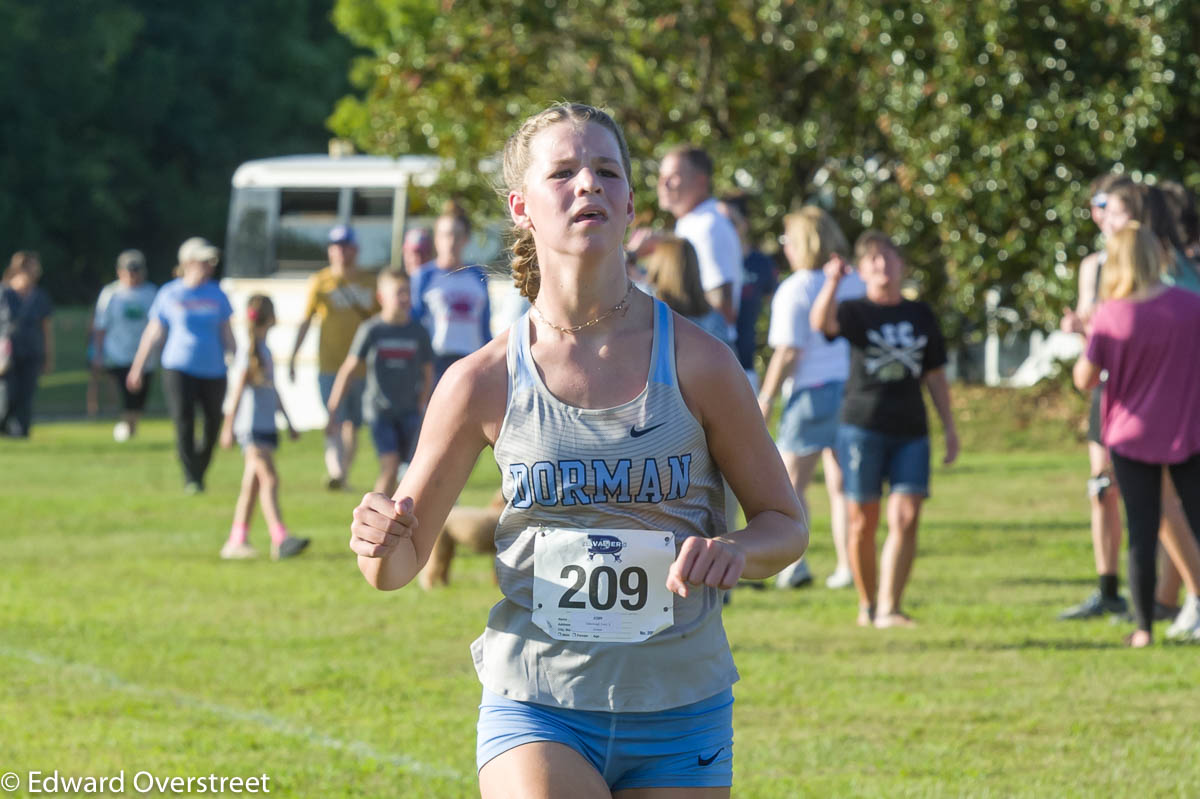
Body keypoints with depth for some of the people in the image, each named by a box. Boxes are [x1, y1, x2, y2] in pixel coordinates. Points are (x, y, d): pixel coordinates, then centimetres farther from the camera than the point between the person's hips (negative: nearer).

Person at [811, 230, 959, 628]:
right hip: (862, 427, -3)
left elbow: (935, 375, 19)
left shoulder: (921, 315, 14)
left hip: (911, 431, 3)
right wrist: (832, 283, -39)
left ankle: (889, 609, -10)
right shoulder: (855, 312, 2)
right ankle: (867, 603, 18)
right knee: (862, 521, 1)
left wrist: (950, 427, 16)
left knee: (906, 518, -10)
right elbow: (821, 322, -22)